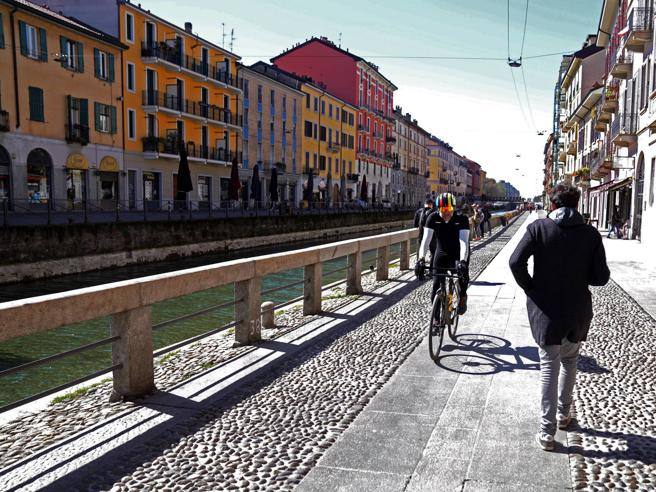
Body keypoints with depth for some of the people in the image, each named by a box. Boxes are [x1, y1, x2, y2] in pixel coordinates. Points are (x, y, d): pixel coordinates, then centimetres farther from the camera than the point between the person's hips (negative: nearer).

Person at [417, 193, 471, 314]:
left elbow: (464, 242, -35)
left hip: (458, 254, -1)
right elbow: (426, 240, -28)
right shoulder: (433, 218, -21)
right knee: (436, 285, -7)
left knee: (462, 270, -29)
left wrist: (462, 261, -50)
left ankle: (462, 297, 2)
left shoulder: (461, 219, -25)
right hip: (441, 252, 2)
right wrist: (421, 259, -43)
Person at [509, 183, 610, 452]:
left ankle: (547, 432, 7)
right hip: (578, 312, 2)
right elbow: (601, 277, -5)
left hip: (546, 310, -2)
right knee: (569, 359, 24)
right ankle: (563, 414, 36)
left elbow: (516, 262, -19)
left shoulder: (538, 227, -9)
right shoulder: (591, 233, -4)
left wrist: (529, 288, -3)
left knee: (549, 367, 6)